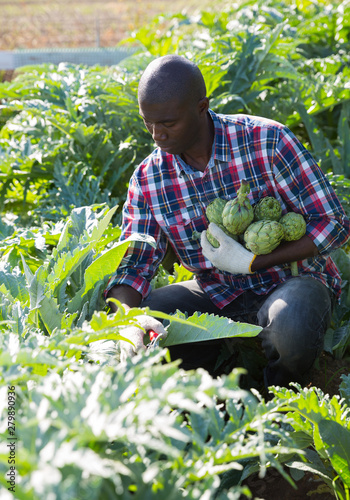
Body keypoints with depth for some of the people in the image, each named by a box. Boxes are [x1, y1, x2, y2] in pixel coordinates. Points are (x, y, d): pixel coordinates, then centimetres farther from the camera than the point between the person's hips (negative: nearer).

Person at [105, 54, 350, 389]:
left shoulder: (267, 141, -18)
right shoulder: (147, 181, -6)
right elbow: (131, 267, -7)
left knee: (291, 328, -37)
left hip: (288, 281, -3)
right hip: (216, 295, 3)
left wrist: (249, 262, -22)